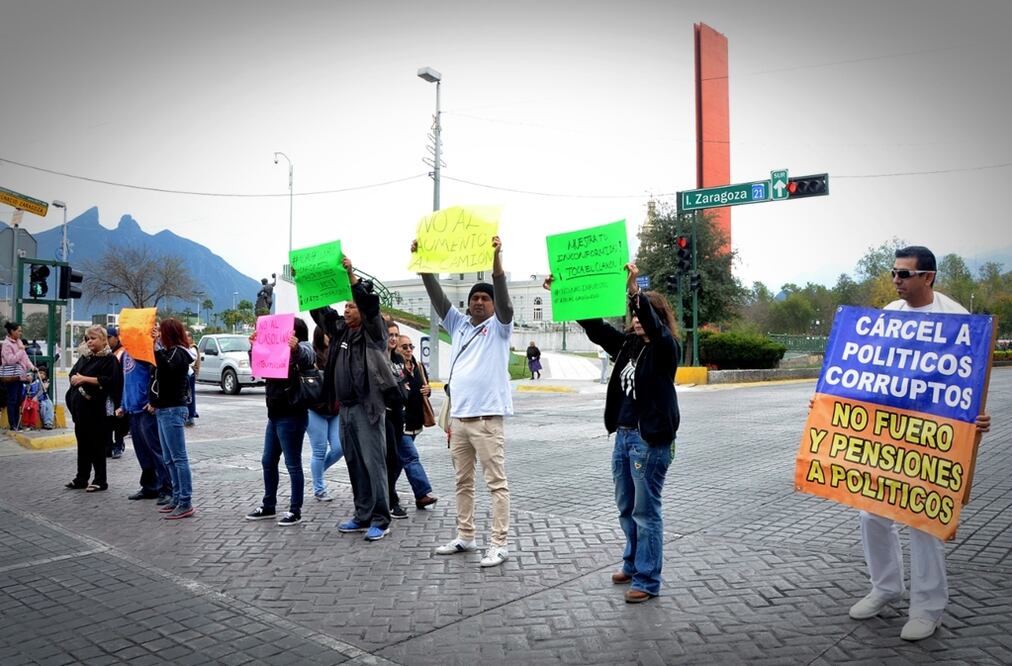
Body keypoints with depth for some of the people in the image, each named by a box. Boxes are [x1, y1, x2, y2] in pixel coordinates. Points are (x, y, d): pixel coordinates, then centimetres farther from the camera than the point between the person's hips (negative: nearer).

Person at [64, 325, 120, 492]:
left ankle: (100, 480, 9)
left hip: (98, 409, -7)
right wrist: (75, 378, -6)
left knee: (97, 445, 0)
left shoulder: (109, 359, -8)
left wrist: (85, 379, -17)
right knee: (82, 443, 14)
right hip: (81, 406, 7)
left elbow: (109, 380, -19)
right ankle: (81, 478, 25)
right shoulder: (85, 357, 15)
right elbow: (72, 374, 15)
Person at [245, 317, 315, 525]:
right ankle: (268, 506, 28)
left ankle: (295, 511, 7)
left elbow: (306, 358, -31)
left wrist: (296, 348, -52)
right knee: (268, 462, 16)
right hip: (274, 415, 9)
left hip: (292, 416, -9)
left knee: (293, 465, -2)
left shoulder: (303, 349, -8)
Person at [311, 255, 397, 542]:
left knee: (374, 463, -6)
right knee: (354, 464, 11)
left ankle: (380, 520, -1)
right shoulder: (340, 330, 16)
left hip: (367, 407, -7)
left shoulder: (373, 332, -3)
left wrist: (351, 274, -22)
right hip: (345, 407, 7)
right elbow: (320, 309, 19)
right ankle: (363, 516, 20)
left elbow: (370, 303, -18)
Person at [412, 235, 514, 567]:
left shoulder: (499, 327, 0)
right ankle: (465, 537, 26)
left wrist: (496, 258, -31)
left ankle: (499, 544, 2)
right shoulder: (458, 324, 14)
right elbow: (437, 296, 7)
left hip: (487, 418, -6)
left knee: (496, 483, -3)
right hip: (458, 417, 7)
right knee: (462, 482, 15)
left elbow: (504, 301, -18)